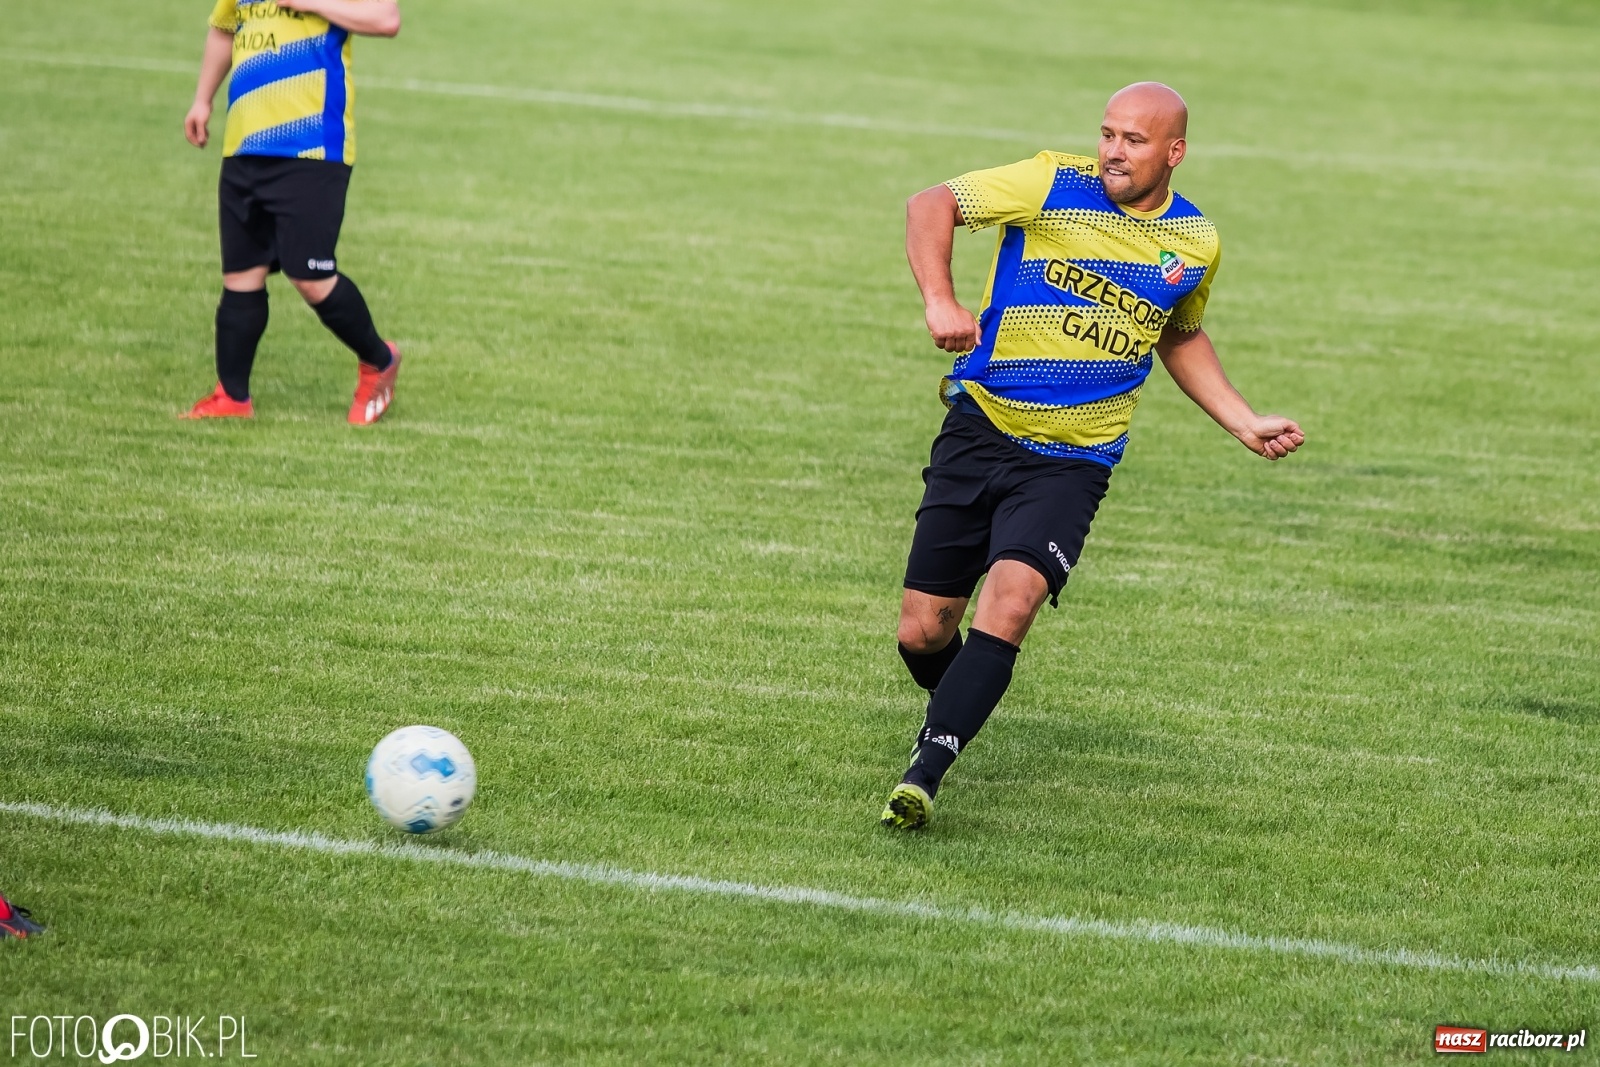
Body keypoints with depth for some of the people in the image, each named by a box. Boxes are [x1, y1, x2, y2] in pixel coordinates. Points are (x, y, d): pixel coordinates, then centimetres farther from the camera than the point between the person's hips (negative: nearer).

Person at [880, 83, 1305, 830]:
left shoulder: (1196, 243, 6)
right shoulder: (1055, 185, -6)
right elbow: (930, 204, -2)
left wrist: (1246, 424, 17)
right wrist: (939, 301, -18)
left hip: (1072, 462, 0)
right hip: (979, 431, 0)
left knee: (1010, 601, -25)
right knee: (922, 632, 1)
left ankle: (924, 773, -24)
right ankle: (956, 709, 35)